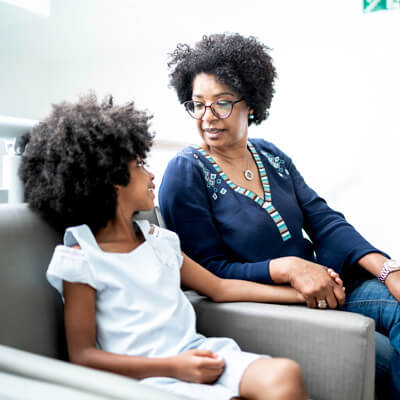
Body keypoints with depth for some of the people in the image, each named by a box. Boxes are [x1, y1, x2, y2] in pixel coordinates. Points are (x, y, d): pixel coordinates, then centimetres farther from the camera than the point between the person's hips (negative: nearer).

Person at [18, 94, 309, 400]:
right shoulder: (80, 261, -3)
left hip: (198, 354, 6)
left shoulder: (158, 239, 17)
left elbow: (220, 289, 20)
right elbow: (82, 355, -6)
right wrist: (171, 366, -17)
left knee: (284, 375, -23)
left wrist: (299, 293, 12)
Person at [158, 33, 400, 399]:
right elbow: (209, 270, -11)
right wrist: (287, 267, -24)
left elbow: (325, 221, 3)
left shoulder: (272, 157, 10)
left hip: (320, 285, 6)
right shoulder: (185, 174, -8)